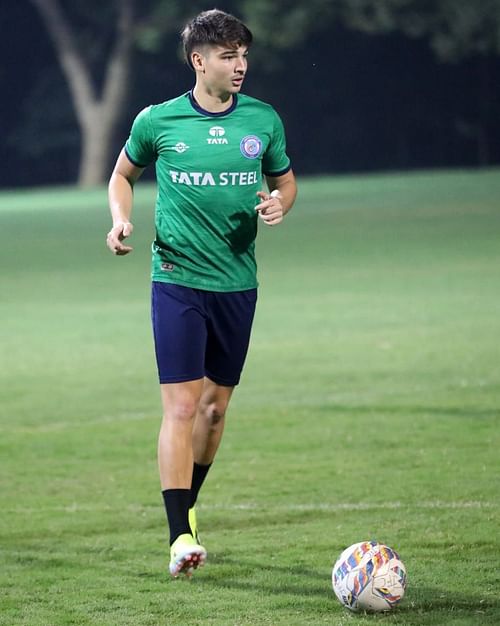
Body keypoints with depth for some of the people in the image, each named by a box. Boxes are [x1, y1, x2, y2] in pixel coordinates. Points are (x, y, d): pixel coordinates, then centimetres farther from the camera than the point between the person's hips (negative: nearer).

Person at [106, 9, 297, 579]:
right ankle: (180, 536, -14)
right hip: (177, 279, -3)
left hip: (237, 282, 3)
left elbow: (284, 179, 17)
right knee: (181, 406, -12)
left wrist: (280, 203, -6)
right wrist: (120, 220, -4)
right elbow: (123, 174, 14)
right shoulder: (157, 121, -2)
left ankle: (187, 504, 35)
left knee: (216, 405, 13)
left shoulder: (263, 120, 3)